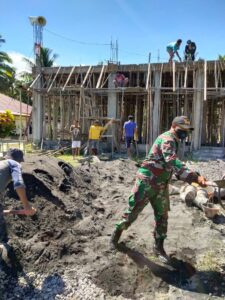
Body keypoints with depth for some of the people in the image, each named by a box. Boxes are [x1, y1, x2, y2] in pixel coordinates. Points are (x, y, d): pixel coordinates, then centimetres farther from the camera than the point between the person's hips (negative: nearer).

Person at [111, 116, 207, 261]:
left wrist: (192, 176, 16)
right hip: (147, 182, -9)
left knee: (162, 215, 10)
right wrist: (195, 177, -46)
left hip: (161, 185, 9)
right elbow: (173, 162, -37)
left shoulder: (172, 141, 12)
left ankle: (159, 247, 23)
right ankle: (118, 231, 29)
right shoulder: (167, 140, -20)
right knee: (133, 211, 5)